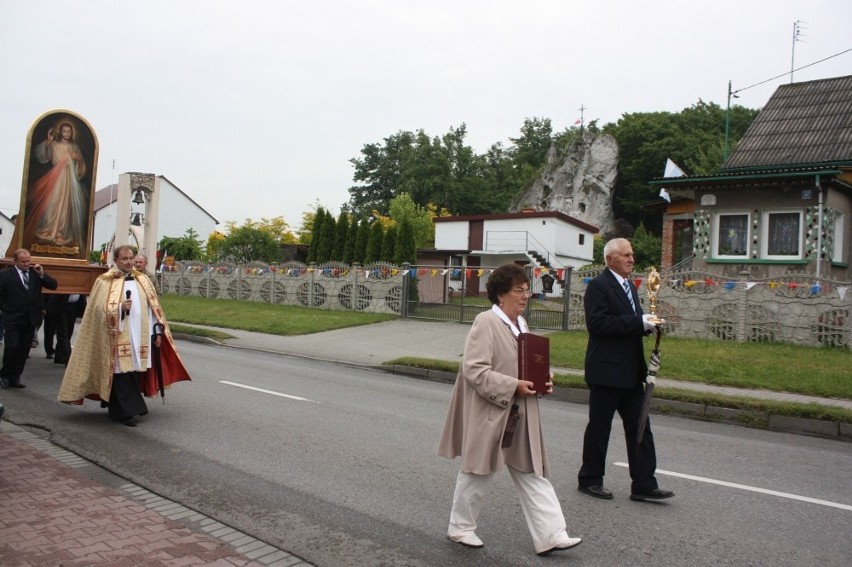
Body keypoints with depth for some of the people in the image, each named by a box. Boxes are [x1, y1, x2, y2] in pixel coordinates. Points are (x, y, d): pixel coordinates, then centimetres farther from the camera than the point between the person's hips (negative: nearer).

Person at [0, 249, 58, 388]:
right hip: (13, 318, -3)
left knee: (24, 350, 6)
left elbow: (54, 286, 0)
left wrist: (42, 274, -11)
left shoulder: (36, 272, 6)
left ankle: (15, 377, 16)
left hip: (31, 318, 3)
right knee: (12, 347, -8)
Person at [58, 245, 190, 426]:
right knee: (122, 373, -5)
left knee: (135, 372, 7)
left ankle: (132, 407, 21)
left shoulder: (142, 280, 13)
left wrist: (158, 331, 8)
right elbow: (100, 309, -7)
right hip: (118, 337, -4)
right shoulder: (105, 282, 0)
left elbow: (153, 307, 13)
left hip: (140, 337, 4)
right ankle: (125, 411, 2)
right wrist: (120, 308, -22)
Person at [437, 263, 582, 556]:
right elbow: (474, 370, -23)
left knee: (532, 473, 8)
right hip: (489, 414, -8)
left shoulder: (520, 323, 10)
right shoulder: (486, 322, -17)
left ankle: (550, 534, 14)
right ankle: (460, 527, 28)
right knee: (478, 473, 8)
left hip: (519, 416, 8)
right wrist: (513, 387, -24)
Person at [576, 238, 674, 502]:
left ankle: (644, 485, 16)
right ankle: (589, 480, 19)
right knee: (599, 428, 5)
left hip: (631, 372, 8)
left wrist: (646, 323, 0)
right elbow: (596, 323, -23)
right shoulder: (598, 286, -12)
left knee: (639, 428, 9)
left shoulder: (629, 287, 16)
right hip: (606, 371, -8)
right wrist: (638, 322, -23)